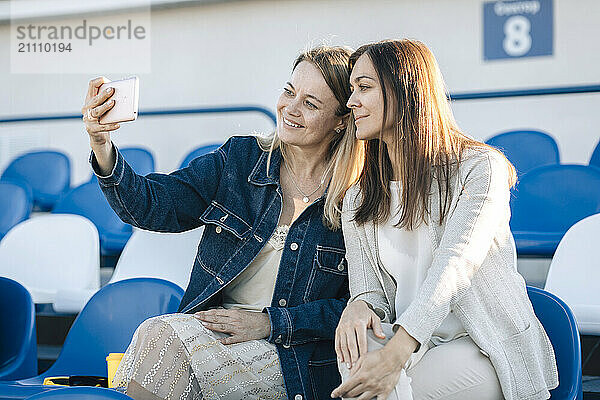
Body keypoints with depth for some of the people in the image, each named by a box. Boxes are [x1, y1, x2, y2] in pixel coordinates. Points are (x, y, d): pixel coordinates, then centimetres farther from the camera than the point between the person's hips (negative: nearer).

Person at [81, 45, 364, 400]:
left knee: (161, 339, -25)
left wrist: (269, 323, -12)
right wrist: (103, 149, -22)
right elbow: (153, 206, -5)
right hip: (215, 321, 4)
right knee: (157, 335, -27)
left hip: (294, 358, -4)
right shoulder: (240, 157, 4)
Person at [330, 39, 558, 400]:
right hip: (414, 347, 5)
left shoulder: (480, 167, -6)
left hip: (491, 350, -4)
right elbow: (371, 289, 7)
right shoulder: (358, 201, 13)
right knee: (358, 350, -30)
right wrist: (358, 306, -21)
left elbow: (455, 265, -20)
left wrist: (396, 354, -34)